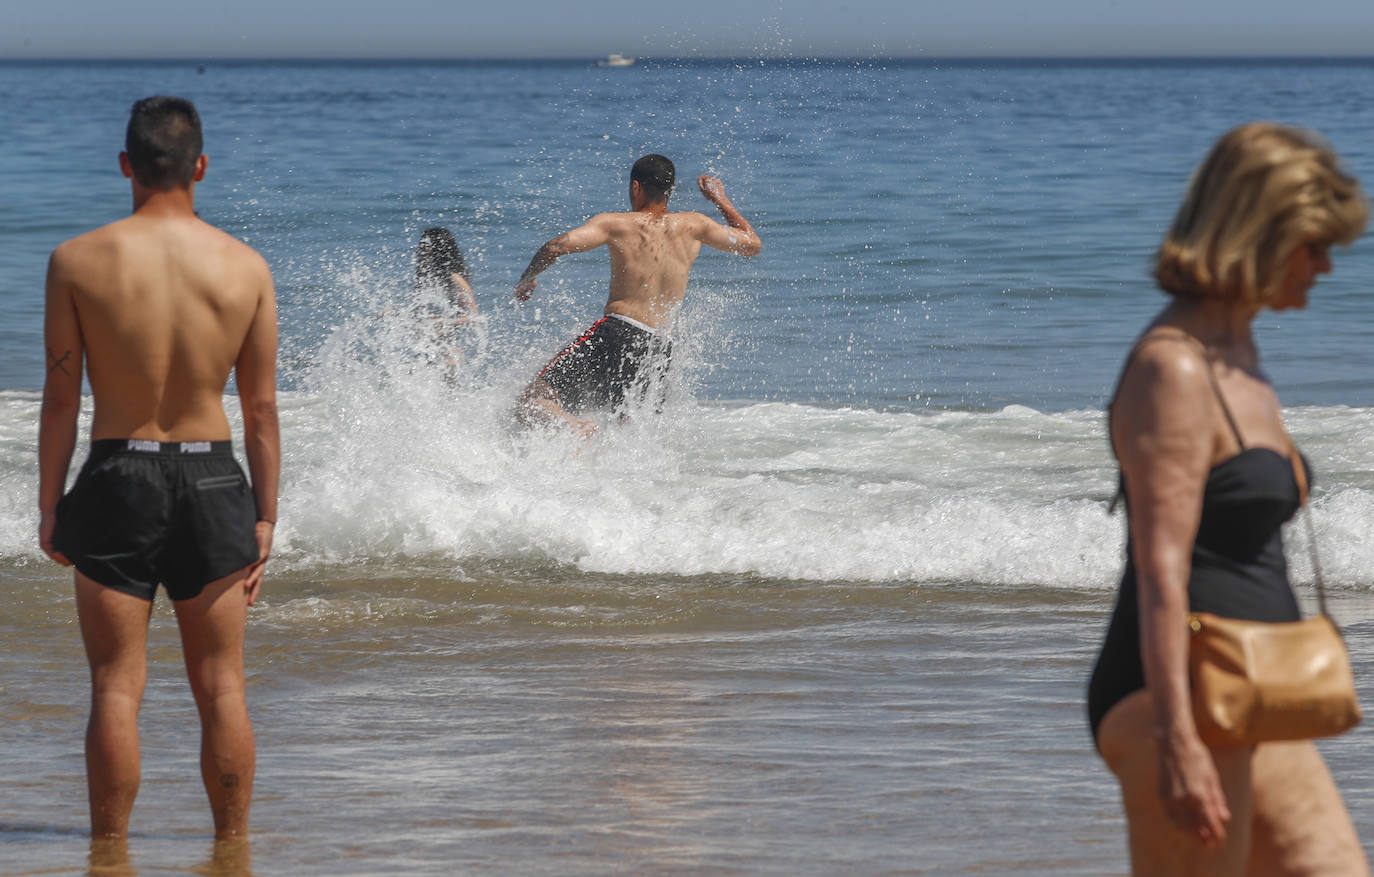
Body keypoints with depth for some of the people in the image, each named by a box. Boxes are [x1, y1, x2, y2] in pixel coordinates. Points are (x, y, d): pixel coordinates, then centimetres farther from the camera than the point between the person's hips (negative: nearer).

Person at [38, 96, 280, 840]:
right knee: (221, 688, 11)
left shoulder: (78, 260, -8)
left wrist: (49, 505, 4)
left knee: (117, 688, 5)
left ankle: (109, 852, 8)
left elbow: (61, 397, -5)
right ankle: (232, 845, 17)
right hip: (211, 479, 1)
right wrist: (265, 515, 8)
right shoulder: (245, 267, -3)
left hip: (117, 479, -1)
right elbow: (261, 408, 1)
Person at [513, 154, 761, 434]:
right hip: (658, 350, 5)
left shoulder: (615, 224, 0)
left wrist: (527, 277, 6)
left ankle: (583, 430, -39)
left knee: (531, 403, -10)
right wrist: (720, 200, 37)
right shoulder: (693, 225, 11)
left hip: (617, 332, -5)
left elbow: (558, 246, -13)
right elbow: (753, 244, 23)